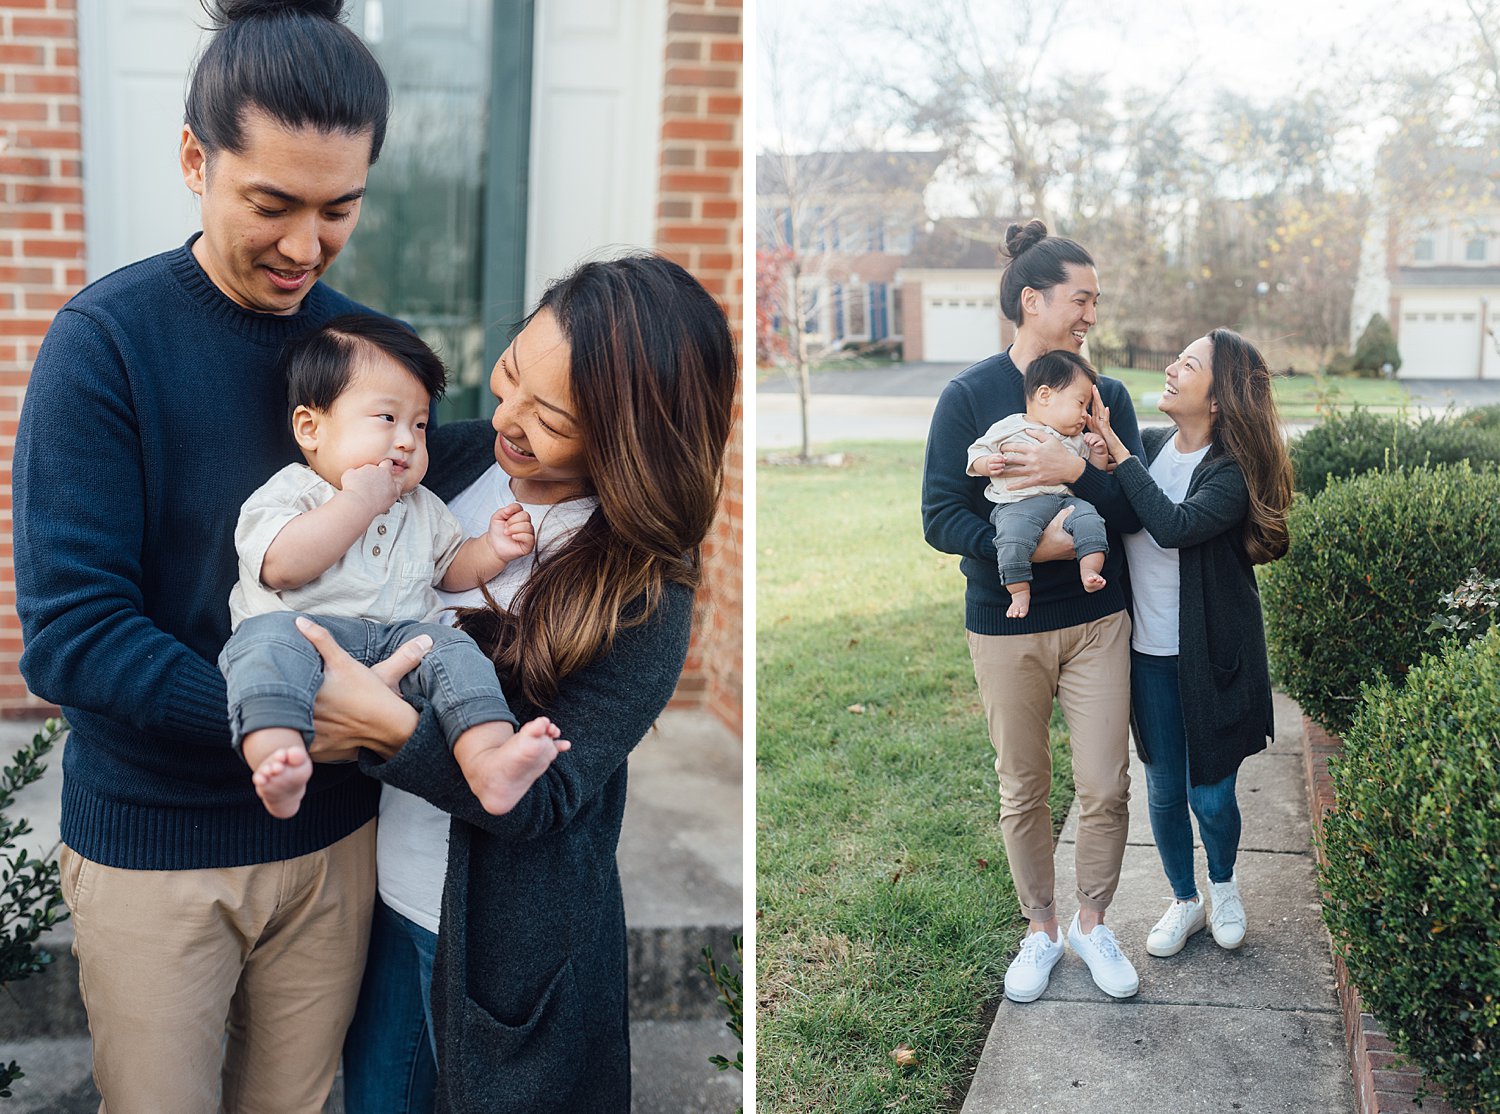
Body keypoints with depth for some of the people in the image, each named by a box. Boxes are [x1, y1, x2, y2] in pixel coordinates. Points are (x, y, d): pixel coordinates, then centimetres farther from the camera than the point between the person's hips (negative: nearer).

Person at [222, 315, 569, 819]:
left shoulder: (422, 507, 24)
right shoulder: (288, 491, 4)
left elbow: (452, 568, 32)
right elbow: (282, 566, -15)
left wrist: (492, 549, 10)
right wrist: (358, 502, -13)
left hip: (402, 637, 4)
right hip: (304, 630, -4)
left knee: (453, 649, -23)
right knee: (270, 638, -34)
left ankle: (489, 763, -42)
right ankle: (276, 762, -55)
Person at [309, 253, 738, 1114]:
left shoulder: (645, 597, -23)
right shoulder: (457, 456, -7)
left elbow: (542, 796, -23)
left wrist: (391, 728, -35)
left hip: (507, 933, -5)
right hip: (381, 885, 5)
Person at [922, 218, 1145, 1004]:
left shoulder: (1106, 394, 1)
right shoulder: (970, 395, -8)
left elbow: (1136, 508, -6)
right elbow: (941, 517, -13)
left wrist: (1077, 471, -24)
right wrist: (1030, 548, -25)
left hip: (1096, 621, 2)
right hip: (1004, 628, -2)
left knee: (1105, 787, 4)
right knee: (1022, 791, 11)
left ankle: (1092, 923, 27)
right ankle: (1039, 930, 31)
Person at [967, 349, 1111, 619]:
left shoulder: (1076, 440, 23)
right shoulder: (1008, 428, 8)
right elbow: (978, 452, 10)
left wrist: (1099, 454, 9)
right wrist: (988, 464, -11)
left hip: (1067, 499, 4)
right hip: (1018, 503, -4)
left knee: (1089, 520, -25)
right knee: (1012, 536, -32)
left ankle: (1090, 571, -25)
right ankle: (1019, 592, -23)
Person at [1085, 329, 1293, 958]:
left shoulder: (1233, 473, -16)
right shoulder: (1148, 446, -1)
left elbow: (1174, 526, -32)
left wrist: (1116, 452, -27)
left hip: (1212, 657, -4)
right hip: (1149, 653, 4)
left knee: (1211, 795, 7)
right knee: (1163, 793, 12)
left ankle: (1224, 884, 39)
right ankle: (1185, 901, 36)